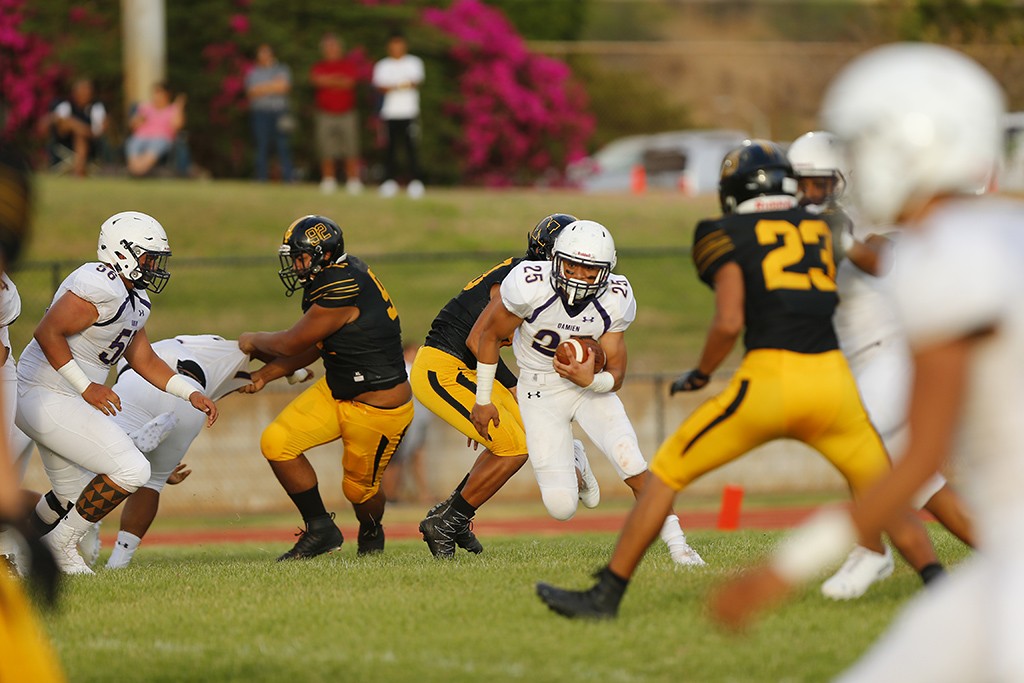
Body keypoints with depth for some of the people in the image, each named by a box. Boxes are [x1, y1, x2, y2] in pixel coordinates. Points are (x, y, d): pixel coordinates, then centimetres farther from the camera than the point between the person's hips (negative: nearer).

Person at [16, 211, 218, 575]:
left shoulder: (133, 299, 13)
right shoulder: (101, 286, -20)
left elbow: (143, 359, 21)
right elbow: (47, 333, -24)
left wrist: (193, 395, 12)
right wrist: (86, 388, -22)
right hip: (47, 399, -11)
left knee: (73, 496, 21)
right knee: (131, 470, -13)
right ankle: (61, 545, -2)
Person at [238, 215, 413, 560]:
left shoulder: (342, 292, -29)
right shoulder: (338, 276, 1)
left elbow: (291, 344, -17)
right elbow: (315, 346, 11)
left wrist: (253, 340, 3)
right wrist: (265, 376, 10)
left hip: (378, 408, -9)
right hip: (336, 390, 9)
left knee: (359, 488, 8)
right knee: (277, 442, -7)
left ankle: (371, 533, 42)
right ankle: (320, 530, 5)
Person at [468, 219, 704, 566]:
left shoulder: (616, 300, -18)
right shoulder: (530, 286, -27)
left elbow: (616, 375, -8)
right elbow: (488, 335, -9)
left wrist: (591, 380, -32)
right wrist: (483, 400, 1)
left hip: (592, 385, 2)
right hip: (541, 390, -2)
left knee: (629, 459, -23)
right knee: (561, 507, -9)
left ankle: (676, 542, -6)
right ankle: (573, 467, 29)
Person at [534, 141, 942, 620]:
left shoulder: (731, 236, 5)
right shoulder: (818, 229, 19)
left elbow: (729, 322, -6)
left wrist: (700, 375, 10)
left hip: (770, 378, -3)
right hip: (832, 379, 3)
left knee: (665, 474, 10)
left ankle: (606, 595, 9)